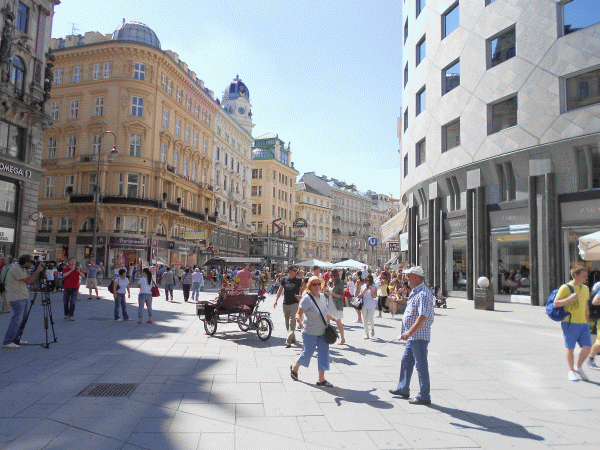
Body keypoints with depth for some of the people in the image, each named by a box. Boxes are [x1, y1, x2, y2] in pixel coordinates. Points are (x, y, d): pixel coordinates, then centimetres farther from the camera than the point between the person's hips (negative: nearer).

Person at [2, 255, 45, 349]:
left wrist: (38, 272, 4)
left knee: (21, 319, 14)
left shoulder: (23, 269, 13)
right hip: (16, 298, -10)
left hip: (23, 297, 10)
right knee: (17, 319, -11)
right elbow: (27, 281, -18)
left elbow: (29, 280, 14)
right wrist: (37, 271, -13)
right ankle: (7, 342, -8)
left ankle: (15, 339, 24)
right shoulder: (15, 268, -16)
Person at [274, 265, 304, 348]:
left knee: (292, 322, -11)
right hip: (285, 304, 4)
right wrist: (276, 300, 0)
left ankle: (288, 340, -12)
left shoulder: (298, 280, -1)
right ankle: (293, 338, 26)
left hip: (294, 303, -4)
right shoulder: (284, 279, 5)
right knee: (287, 323, 11)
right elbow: (280, 290, 7)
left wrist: (301, 296, -22)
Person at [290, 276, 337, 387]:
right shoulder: (307, 298, -16)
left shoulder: (322, 296, 6)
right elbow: (299, 313, -19)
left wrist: (333, 318, 24)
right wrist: (299, 321, -39)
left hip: (322, 331, 6)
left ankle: (321, 379, 14)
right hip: (310, 332, -6)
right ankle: (294, 368, 33)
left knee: (324, 353, 4)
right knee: (308, 353, 4)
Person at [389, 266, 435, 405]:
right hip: (412, 337, 10)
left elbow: (423, 317, -29)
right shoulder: (415, 292, 12)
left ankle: (424, 396, 11)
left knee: (421, 366, 0)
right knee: (406, 362, 19)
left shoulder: (423, 294, -21)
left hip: (419, 337, -10)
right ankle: (403, 389, 32)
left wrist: (409, 332, -30)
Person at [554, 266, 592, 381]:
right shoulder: (565, 288, -8)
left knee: (587, 347, -1)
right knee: (570, 349, 3)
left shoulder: (585, 289, 13)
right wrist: (570, 298, -26)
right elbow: (556, 303, -13)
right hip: (570, 323, -6)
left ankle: (578, 367, 21)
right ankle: (571, 371, 19)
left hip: (583, 324, 6)